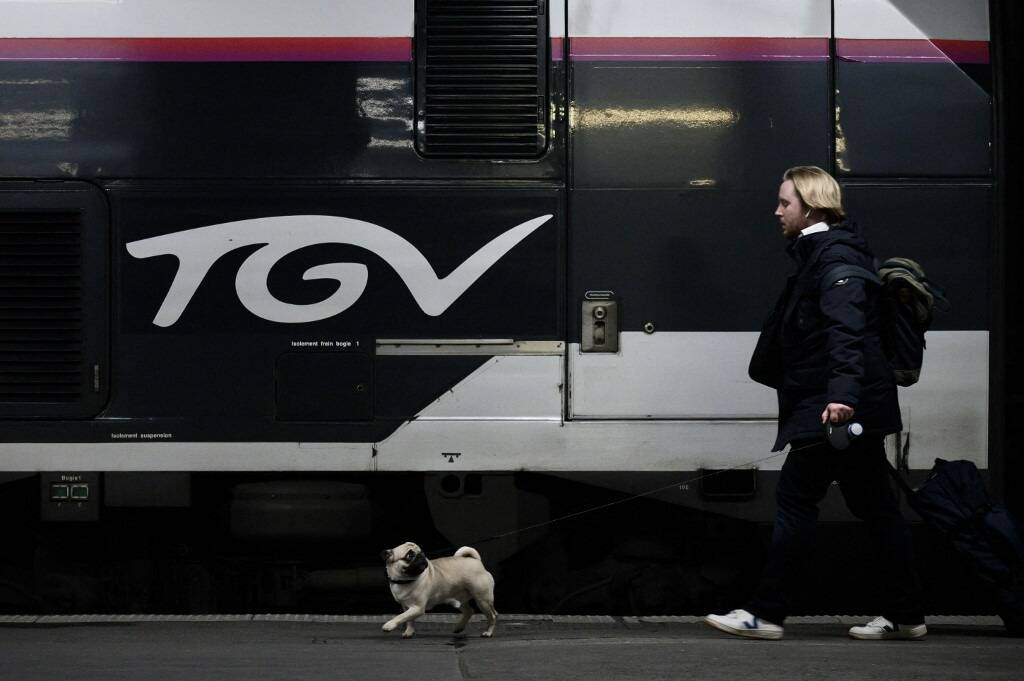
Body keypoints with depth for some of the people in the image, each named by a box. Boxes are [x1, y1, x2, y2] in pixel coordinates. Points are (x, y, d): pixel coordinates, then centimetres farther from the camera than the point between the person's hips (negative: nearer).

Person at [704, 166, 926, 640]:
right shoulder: (818, 254, 20)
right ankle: (906, 615, 12)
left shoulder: (835, 256, -12)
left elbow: (846, 329, -26)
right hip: (855, 405, 10)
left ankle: (766, 613, -4)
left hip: (831, 407, -10)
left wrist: (841, 392, -36)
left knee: (795, 498, -7)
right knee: (873, 504, 10)